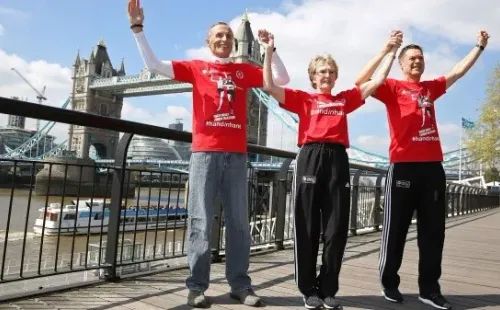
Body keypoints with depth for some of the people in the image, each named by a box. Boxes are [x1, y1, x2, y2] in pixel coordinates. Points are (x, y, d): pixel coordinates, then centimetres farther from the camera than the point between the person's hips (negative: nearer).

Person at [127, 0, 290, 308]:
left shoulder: (245, 70, 16)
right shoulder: (196, 67, 11)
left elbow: (282, 79, 16)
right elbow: (154, 65, 7)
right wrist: (138, 27, 2)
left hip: (236, 154, 2)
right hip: (205, 152, -2)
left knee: (239, 222, 3)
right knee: (201, 222, -2)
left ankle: (241, 285, 12)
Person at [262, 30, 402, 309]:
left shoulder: (345, 99, 21)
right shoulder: (303, 98, 12)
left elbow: (378, 81, 21)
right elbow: (269, 87, 3)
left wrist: (392, 51, 18)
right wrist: (269, 51, 0)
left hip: (338, 159, 3)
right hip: (311, 158, -3)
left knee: (337, 228, 3)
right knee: (308, 227, 0)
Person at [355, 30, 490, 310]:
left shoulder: (431, 87, 20)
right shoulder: (393, 87, 3)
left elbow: (459, 71, 31)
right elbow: (361, 82, -11)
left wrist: (480, 46, 28)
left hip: (433, 166, 6)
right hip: (404, 166, -5)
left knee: (433, 230, 7)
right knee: (397, 228, 1)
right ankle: (390, 283, 15)